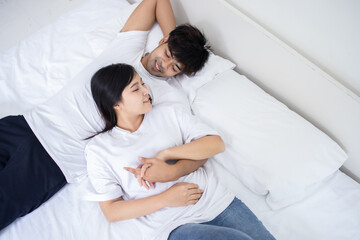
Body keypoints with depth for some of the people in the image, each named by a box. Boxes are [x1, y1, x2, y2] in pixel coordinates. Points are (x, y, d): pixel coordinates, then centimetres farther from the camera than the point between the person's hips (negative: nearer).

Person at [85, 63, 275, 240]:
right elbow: (111, 211, -1)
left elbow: (217, 144, 1)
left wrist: (165, 155, -11)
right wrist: (166, 199, -12)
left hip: (215, 202, 4)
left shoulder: (170, 113, 9)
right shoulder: (98, 149, 2)